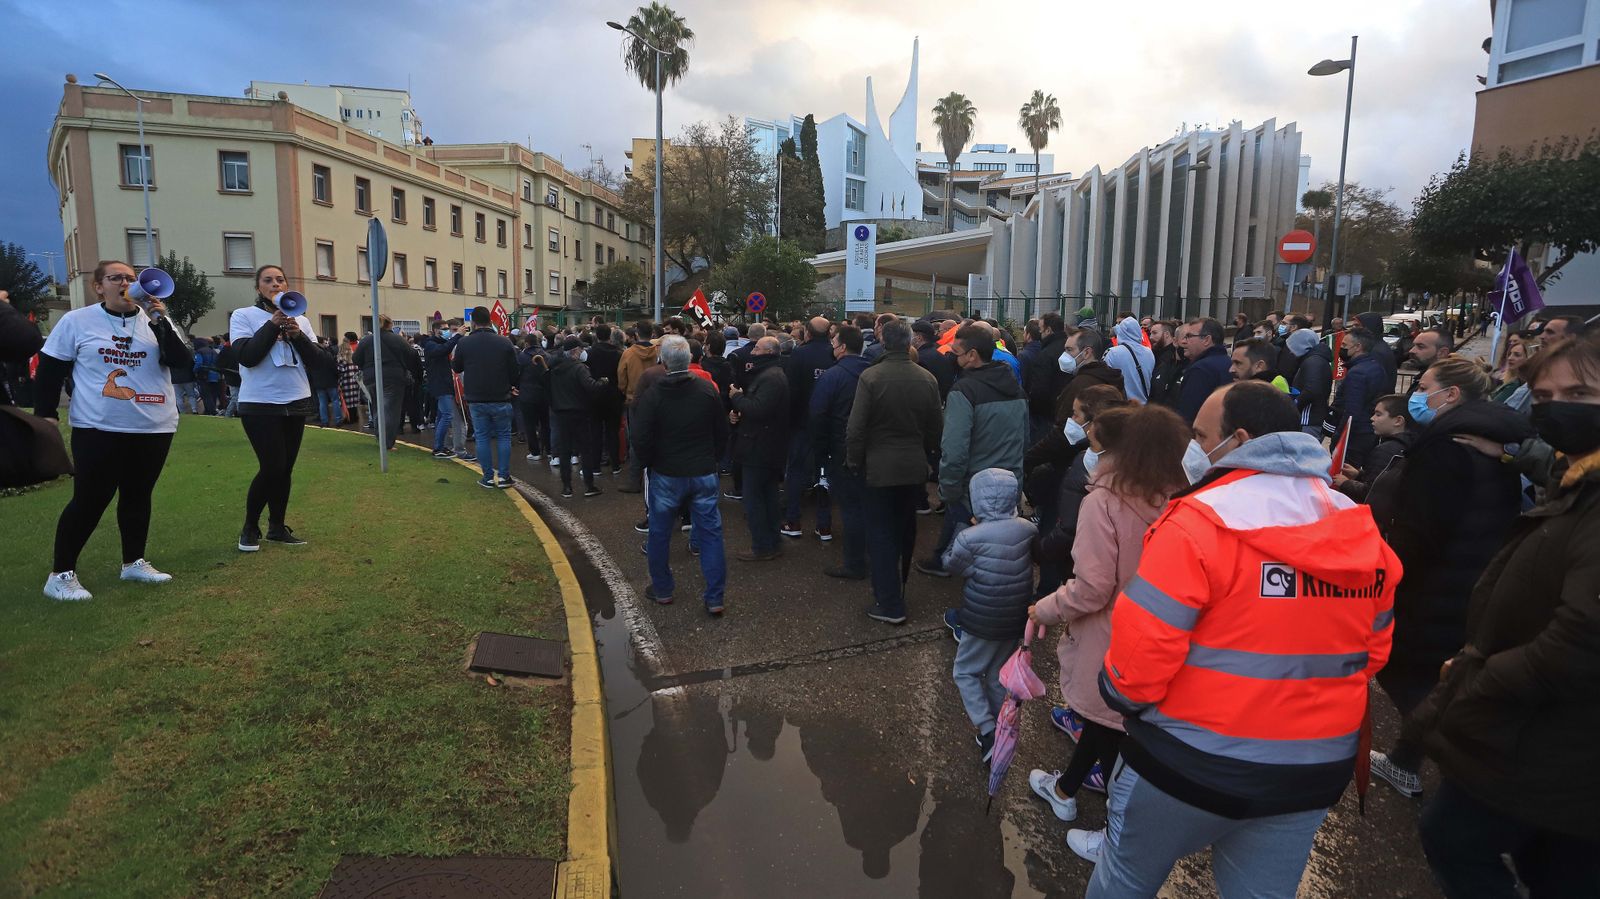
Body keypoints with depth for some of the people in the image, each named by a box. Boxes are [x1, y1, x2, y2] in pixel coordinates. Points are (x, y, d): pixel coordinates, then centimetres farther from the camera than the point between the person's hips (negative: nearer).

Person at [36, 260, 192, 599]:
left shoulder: (154, 320, 5)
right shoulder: (76, 321, -1)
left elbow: (183, 362, -6)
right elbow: (49, 370, 3)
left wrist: (160, 323, -15)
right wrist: (45, 413, -2)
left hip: (154, 428, 3)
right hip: (98, 429, -3)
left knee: (138, 496, 14)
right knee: (90, 499, -2)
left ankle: (134, 561, 27)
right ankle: (61, 573, 10)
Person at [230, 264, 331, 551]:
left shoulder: (300, 320, 9)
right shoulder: (243, 316, -1)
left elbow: (320, 362, 2)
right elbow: (247, 356, -15)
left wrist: (297, 335, -11)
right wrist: (273, 323, -15)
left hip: (296, 403, 4)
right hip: (260, 405, -4)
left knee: (285, 469, 8)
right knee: (272, 468, -9)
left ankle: (278, 527, 20)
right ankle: (250, 528, 11)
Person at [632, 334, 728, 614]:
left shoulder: (651, 396, -14)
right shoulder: (708, 389, -7)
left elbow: (643, 441, -11)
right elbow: (723, 432, 0)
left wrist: (645, 464, 8)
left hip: (666, 475, -1)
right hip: (704, 473, 2)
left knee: (660, 533, 17)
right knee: (710, 533, 8)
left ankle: (662, 589, 29)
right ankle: (714, 598, 10)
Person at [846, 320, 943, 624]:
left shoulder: (871, 377, -16)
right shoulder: (927, 379, -3)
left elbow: (856, 426, -15)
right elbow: (935, 427, 5)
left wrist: (854, 461, -1)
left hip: (880, 466, -4)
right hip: (915, 467, 4)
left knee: (881, 533, 4)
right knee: (905, 530, 19)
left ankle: (890, 604, 3)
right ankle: (896, 588, 36)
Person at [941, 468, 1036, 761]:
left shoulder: (971, 538, -23)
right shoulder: (1028, 529, -9)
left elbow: (950, 563, -5)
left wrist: (964, 527, 2)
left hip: (983, 621, -5)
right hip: (1017, 618, 5)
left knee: (966, 672, 13)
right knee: (999, 674, 21)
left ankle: (987, 730, 1)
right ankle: (999, 729, 34)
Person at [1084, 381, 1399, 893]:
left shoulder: (1201, 520, -21)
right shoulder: (1364, 532, 2)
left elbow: (1141, 646, -21)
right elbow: (1373, 648, 10)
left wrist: (1121, 696, -2)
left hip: (1196, 760, -6)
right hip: (1316, 767, 6)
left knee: (1125, 878, 17)